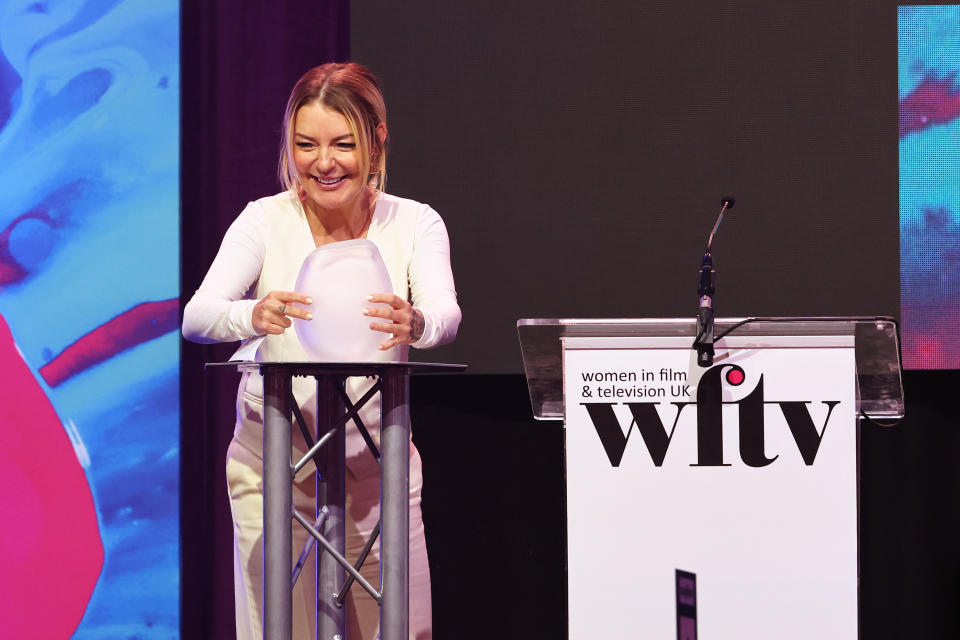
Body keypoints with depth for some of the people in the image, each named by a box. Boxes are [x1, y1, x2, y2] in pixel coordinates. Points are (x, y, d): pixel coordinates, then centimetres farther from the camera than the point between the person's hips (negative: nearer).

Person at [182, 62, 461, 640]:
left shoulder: (415, 224, -3)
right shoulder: (265, 221, -5)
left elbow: (446, 314, -21)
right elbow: (196, 316, -18)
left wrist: (415, 324, -45)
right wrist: (253, 315, -41)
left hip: (379, 458, 1)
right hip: (272, 457, -1)